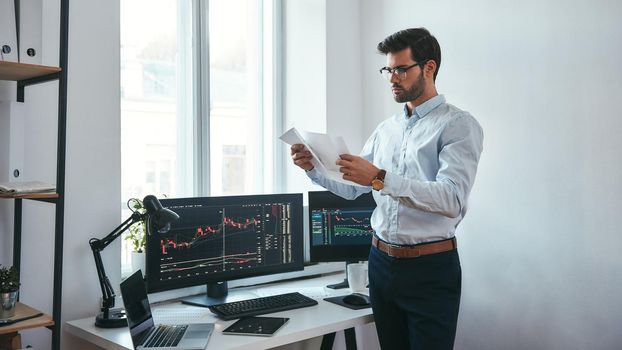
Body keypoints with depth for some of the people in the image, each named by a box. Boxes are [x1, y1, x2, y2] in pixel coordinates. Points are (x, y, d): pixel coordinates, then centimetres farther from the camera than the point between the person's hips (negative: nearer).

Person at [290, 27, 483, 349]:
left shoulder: (458, 125, -9)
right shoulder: (386, 129, 11)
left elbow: (452, 199, -23)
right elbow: (351, 188, 14)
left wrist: (380, 178, -30)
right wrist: (314, 168, -4)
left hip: (431, 268, -6)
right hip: (382, 262, 6)